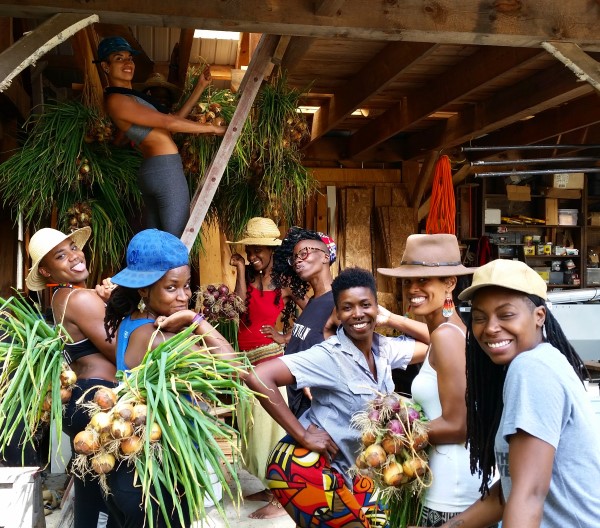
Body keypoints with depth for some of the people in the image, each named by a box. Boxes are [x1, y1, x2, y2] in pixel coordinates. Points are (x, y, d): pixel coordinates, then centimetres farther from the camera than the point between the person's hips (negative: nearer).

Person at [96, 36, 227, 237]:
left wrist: (200, 86, 18)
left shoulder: (131, 97, 21)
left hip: (152, 171, 10)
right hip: (166, 170, -10)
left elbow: (175, 117, 19)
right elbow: (169, 123, -13)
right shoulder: (116, 100, -10)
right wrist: (213, 128, -5)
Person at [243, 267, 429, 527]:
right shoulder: (328, 355, -22)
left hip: (348, 468, 8)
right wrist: (302, 434, -25)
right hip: (306, 465, -7)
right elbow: (257, 377, -29)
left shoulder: (384, 348, 0)